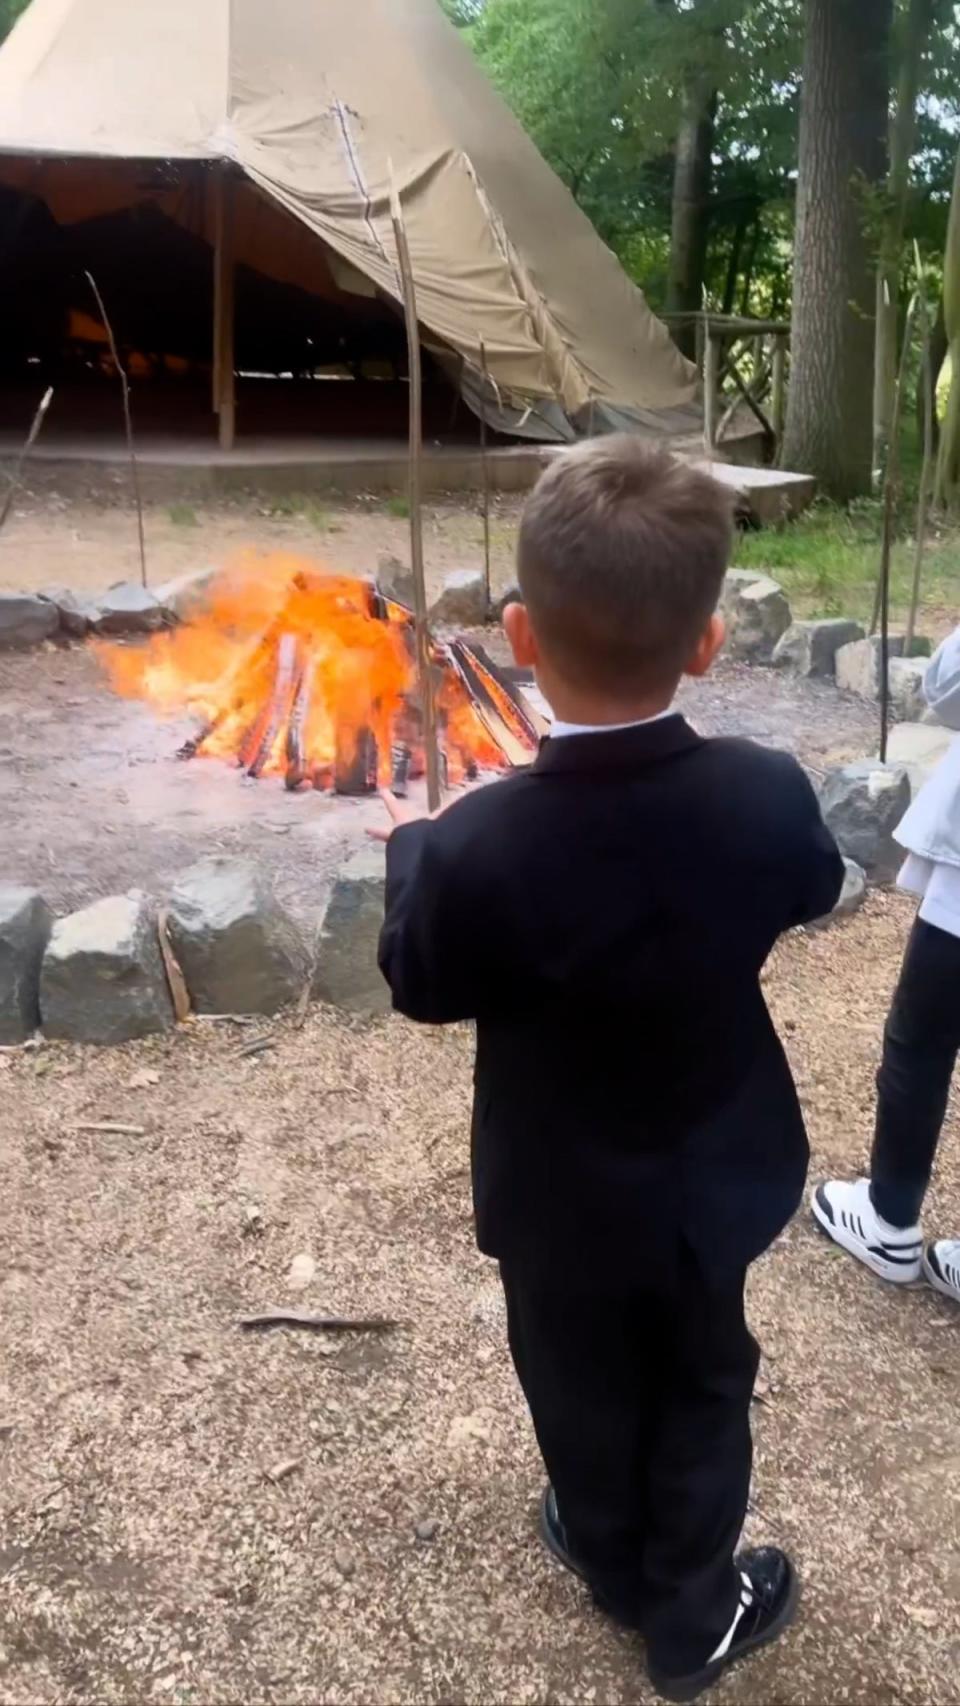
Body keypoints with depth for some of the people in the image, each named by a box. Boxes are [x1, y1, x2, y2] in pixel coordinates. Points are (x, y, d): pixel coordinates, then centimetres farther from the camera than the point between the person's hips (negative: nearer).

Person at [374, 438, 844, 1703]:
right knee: (702, 1385, 26)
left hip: (564, 1201, -1)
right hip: (713, 1180, 2)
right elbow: (814, 892, -1)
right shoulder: (767, 796, -26)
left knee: (584, 1392, 26)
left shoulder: (477, 847, -34)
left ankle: (613, 1562, 53)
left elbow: (424, 986, -12)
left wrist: (409, 848, 5)